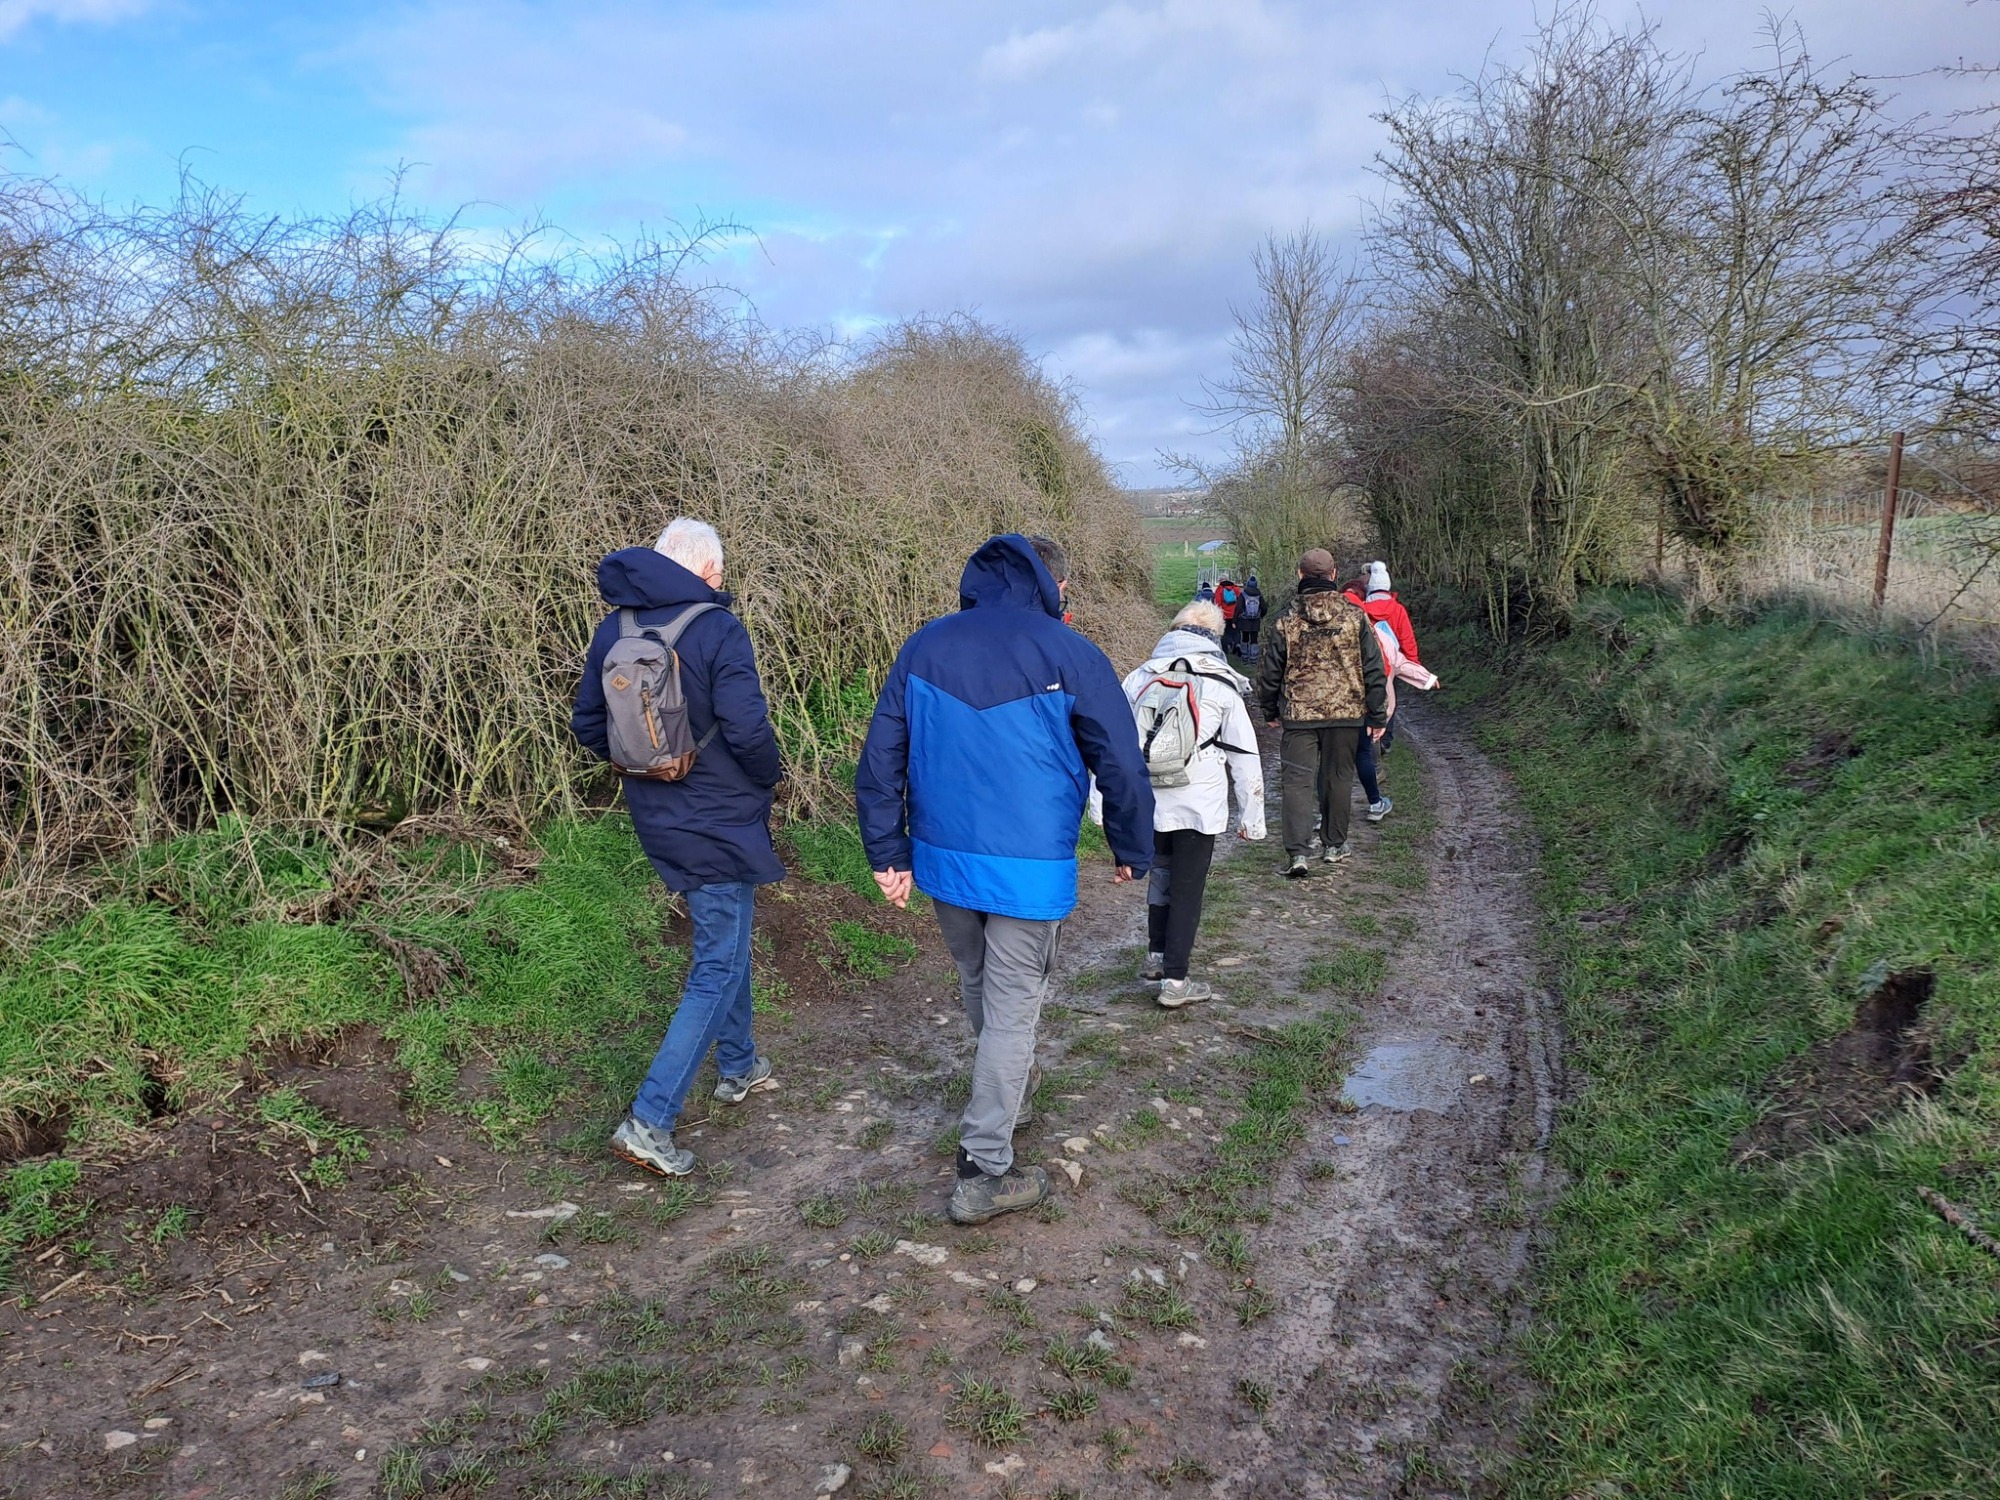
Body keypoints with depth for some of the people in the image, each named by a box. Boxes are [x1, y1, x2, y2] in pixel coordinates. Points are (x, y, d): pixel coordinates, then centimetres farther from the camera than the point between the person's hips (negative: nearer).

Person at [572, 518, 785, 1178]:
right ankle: (650, 1120, -4)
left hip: (657, 819, 7)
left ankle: (738, 1066, 41)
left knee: (723, 940, 25)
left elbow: (588, 727, 7)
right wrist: (769, 775, -5)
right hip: (720, 822, -7)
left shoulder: (613, 630, 2)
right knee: (719, 967, 1)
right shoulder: (718, 629, -18)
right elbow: (746, 728, -24)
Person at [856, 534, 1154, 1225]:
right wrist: (1132, 851, 9)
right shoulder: (1072, 657, -10)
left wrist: (888, 852, 9)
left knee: (979, 988, 25)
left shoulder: (923, 647, 2)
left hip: (941, 858, 5)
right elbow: (1122, 766, -6)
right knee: (1012, 1008, 6)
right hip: (1029, 870, -5)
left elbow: (879, 759, 3)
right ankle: (984, 1172, 9)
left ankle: (1009, 1087, 51)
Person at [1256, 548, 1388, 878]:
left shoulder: (1285, 619, -2)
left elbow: (1270, 670, 3)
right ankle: (1334, 845, 25)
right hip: (1346, 711, 1)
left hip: (1298, 713, -1)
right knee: (1337, 777, 15)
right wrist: (1377, 715, 8)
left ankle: (1298, 852, -11)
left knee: (1296, 779, 0)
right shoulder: (1355, 616, -1)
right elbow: (1373, 669, 1)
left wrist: (1270, 711, 17)